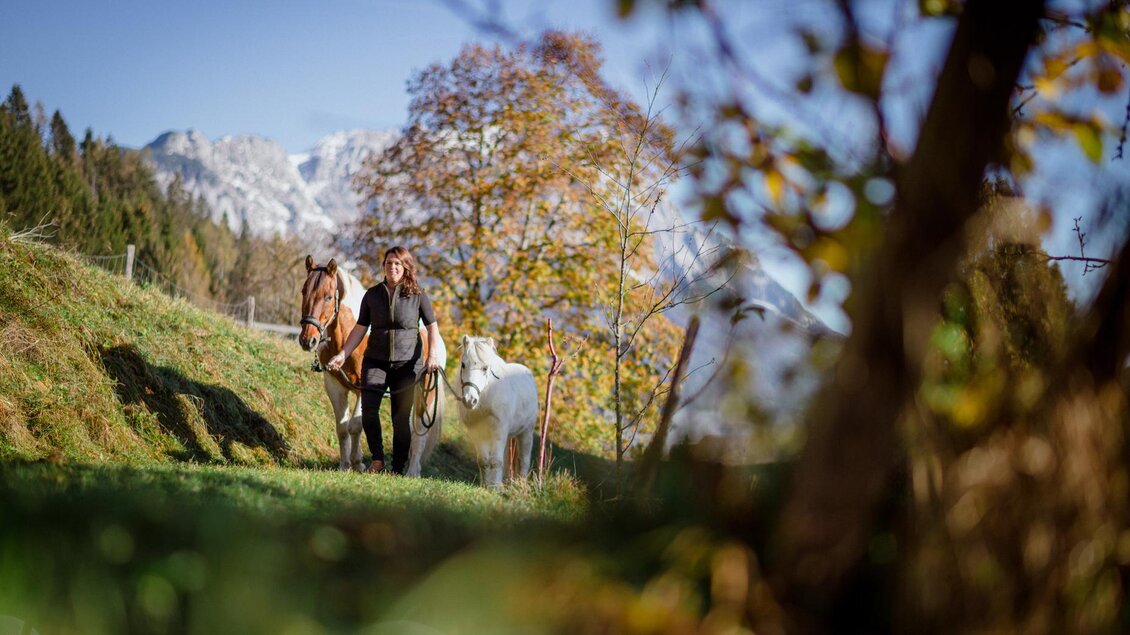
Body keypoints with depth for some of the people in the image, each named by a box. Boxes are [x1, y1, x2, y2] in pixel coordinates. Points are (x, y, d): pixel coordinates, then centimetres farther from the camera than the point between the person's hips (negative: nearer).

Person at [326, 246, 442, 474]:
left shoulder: (418, 295, -1)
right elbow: (360, 329, 9)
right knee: (368, 408, -15)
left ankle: (399, 469, 10)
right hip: (375, 361, 2)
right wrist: (342, 355, 2)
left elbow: (432, 326, 0)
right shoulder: (372, 294, 6)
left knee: (401, 417, 1)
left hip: (407, 363, -2)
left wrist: (433, 355, -14)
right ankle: (377, 458, 2)